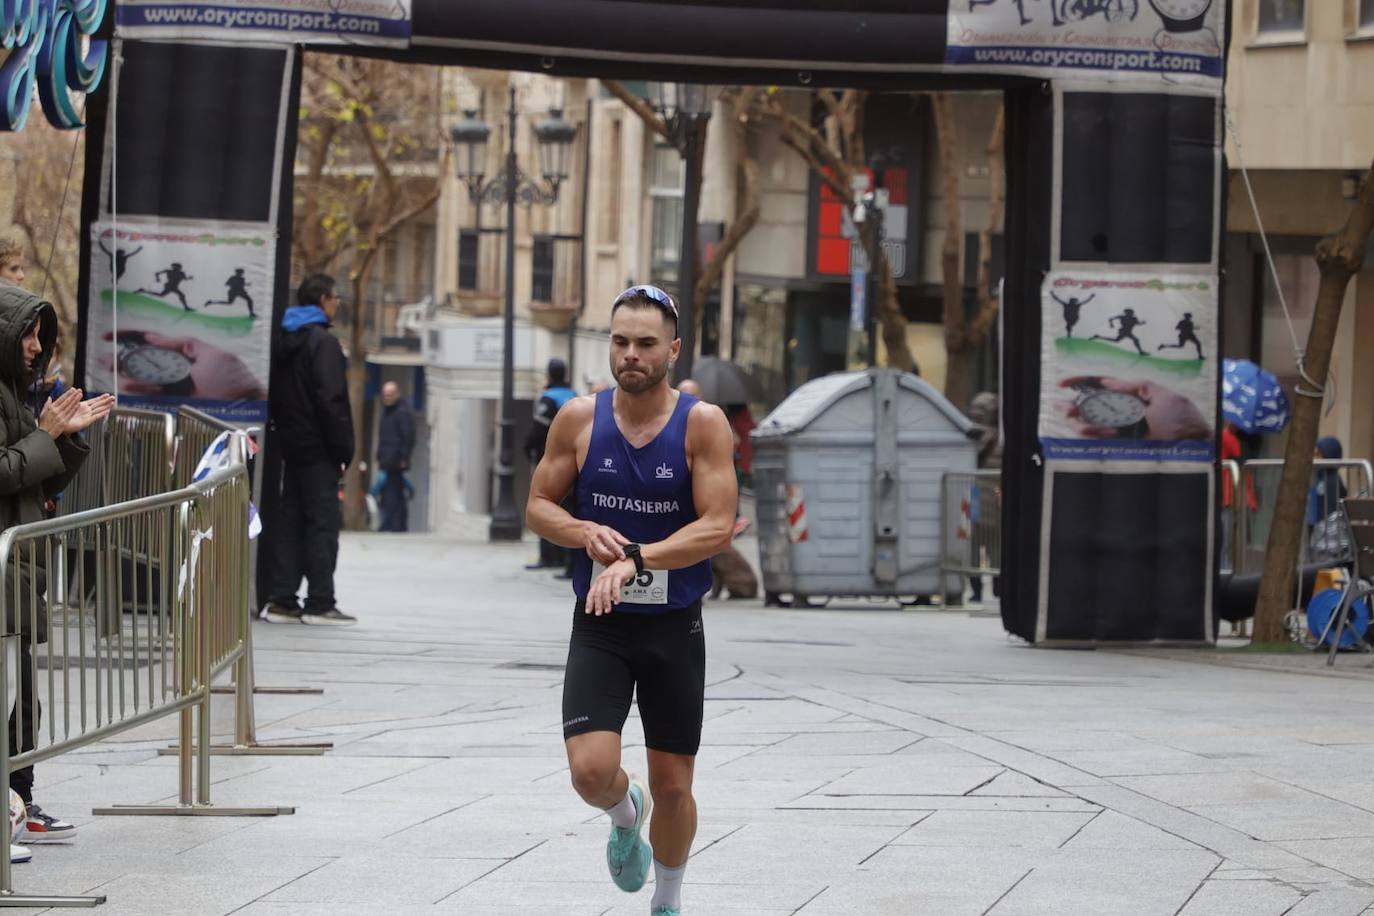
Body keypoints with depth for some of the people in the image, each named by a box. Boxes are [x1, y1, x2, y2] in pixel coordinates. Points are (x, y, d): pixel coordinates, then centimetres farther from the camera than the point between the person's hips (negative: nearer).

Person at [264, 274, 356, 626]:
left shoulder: (287, 342, 15)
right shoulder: (323, 342, -13)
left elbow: (277, 398, 18)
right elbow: (332, 399, -19)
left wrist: (284, 432, 17)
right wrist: (343, 449, -16)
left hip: (292, 447, 9)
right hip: (318, 451, -8)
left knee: (291, 522, 10)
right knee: (323, 522, -5)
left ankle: (282, 600, 9)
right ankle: (319, 603, -6)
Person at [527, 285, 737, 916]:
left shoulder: (702, 424, -10)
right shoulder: (580, 419, -3)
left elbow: (717, 528, -16)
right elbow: (539, 507, 5)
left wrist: (635, 559, -28)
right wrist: (587, 533, -17)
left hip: (675, 627, -1)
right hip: (600, 627, 1)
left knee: (673, 785, 8)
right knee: (591, 771, -17)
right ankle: (626, 814, 20)